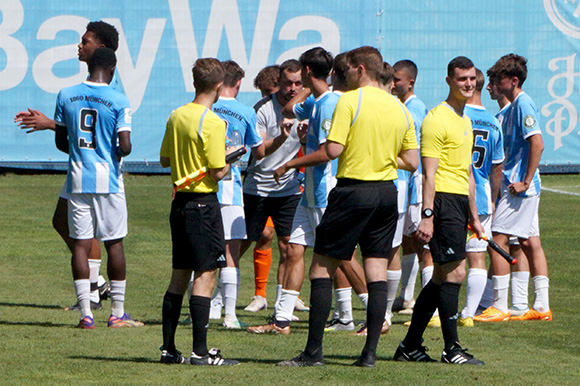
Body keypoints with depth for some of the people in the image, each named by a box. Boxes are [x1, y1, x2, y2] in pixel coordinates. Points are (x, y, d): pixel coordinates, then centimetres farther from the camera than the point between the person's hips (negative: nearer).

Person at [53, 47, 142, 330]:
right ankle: (117, 312, 10)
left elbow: (60, 142, 8)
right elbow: (124, 146, -14)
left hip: (78, 179, 2)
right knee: (114, 243, 7)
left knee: (80, 244, 3)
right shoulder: (118, 101, -8)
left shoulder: (66, 96, 2)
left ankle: (85, 313, -2)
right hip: (107, 179, -2)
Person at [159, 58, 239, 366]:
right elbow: (218, 172, -17)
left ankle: (168, 348, 14)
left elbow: (164, 160, 15)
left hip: (180, 201, 8)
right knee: (205, 275, -4)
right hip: (203, 203, -8)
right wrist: (231, 161, 2)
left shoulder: (176, 117, 7)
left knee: (179, 276, 13)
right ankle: (200, 351, -7)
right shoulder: (212, 123, -16)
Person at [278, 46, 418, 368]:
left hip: (353, 190, -6)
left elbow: (333, 150, -16)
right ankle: (370, 351, 2)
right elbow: (412, 162, 9)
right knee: (377, 270, 6)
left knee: (322, 268, 1)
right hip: (387, 193, 6)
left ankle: (314, 351, -2)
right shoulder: (400, 109, 9)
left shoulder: (350, 101, -10)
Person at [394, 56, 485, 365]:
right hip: (444, 201, -10)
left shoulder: (465, 120, 20)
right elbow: (429, 173, -16)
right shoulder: (437, 119, -10)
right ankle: (452, 349, -7)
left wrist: (474, 217, 26)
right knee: (454, 272, -11)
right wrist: (427, 216, -22)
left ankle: (410, 347, 16)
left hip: (460, 201, 10)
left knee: (442, 277, 10)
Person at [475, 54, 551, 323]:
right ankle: (542, 306, 10)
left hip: (519, 186, -10)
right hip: (516, 184, 10)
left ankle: (500, 307, -8)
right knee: (530, 242, 9)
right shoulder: (514, 106, 16)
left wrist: (525, 182, -22)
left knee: (498, 239, -9)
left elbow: (537, 144, -23)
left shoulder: (523, 104, -14)